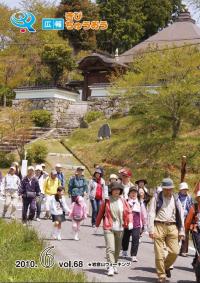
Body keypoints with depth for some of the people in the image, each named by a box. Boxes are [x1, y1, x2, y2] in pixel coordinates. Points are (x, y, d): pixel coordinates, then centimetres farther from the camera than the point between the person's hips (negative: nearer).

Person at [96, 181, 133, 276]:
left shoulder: (123, 201, 2)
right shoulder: (106, 201, -4)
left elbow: (129, 212, 1)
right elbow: (100, 213, 5)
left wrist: (130, 222, -15)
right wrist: (97, 225, 11)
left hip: (119, 228, 3)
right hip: (108, 228, -3)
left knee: (117, 249, 14)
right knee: (110, 248, -12)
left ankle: (114, 265, 30)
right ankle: (110, 267, -12)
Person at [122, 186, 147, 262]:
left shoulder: (140, 203, 4)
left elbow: (144, 215, 11)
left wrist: (145, 225, 12)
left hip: (137, 225, 0)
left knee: (136, 240, -9)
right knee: (125, 238, 16)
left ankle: (133, 256, -6)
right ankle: (124, 251, 41)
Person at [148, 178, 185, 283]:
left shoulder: (176, 200, 13)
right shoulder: (156, 199, 3)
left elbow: (181, 216, 14)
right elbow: (151, 214, -1)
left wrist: (181, 231, 8)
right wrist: (151, 230, -9)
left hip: (172, 227, 3)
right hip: (159, 227, -3)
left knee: (175, 251, -4)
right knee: (159, 253, -2)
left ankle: (166, 266, 25)